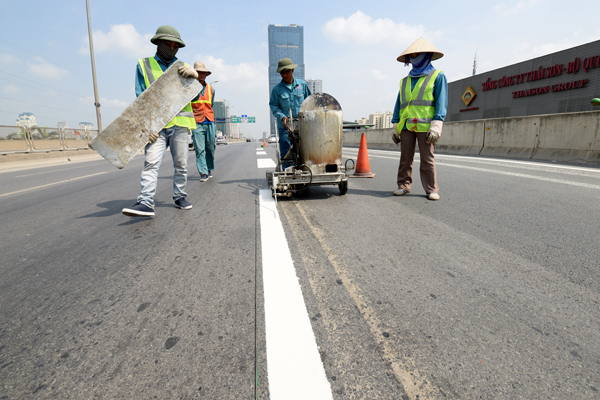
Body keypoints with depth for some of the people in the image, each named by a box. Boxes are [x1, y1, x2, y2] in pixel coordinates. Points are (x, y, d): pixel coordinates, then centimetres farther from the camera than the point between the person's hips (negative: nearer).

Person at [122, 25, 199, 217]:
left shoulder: (183, 67, 18)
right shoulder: (144, 65, 11)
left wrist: (195, 76, -14)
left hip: (179, 123, 2)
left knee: (181, 164, 5)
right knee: (151, 162, -14)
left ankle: (180, 197, 17)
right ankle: (146, 203, -17)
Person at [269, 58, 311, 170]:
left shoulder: (302, 85, 8)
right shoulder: (277, 89, 3)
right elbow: (273, 106, 4)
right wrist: (282, 116, -13)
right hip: (285, 126, -1)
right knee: (286, 154, -3)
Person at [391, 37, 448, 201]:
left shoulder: (437, 76, 9)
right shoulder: (405, 81, 21)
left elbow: (441, 101, -1)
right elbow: (399, 104, 19)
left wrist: (436, 125, -13)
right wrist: (395, 126, 10)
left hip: (425, 125, -4)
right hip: (406, 126, 4)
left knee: (427, 159, -4)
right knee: (405, 158, 3)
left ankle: (431, 189, 2)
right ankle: (404, 185, 11)